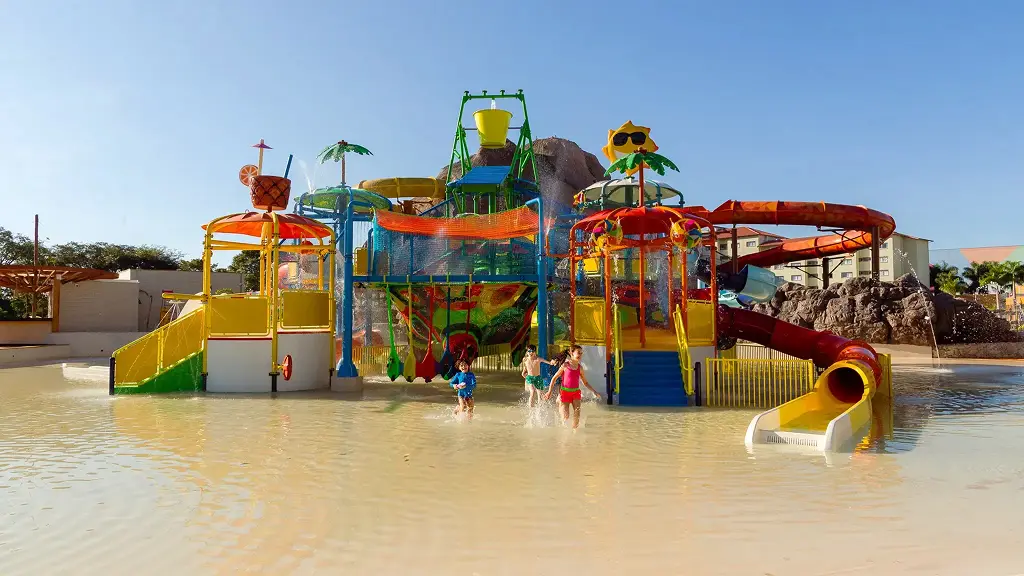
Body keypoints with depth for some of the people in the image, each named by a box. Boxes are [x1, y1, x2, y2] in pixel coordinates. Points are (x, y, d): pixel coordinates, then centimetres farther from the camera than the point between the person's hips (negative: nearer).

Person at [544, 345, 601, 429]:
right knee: (565, 417, -5)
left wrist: (594, 391, 7)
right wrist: (550, 391, -4)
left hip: (576, 392, 3)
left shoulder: (580, 367, 4)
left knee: (577, 415, -10)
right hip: (565, 392, -3)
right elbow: (554, 378, 0)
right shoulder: (565, 365, -6)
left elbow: (585, 383, 15)